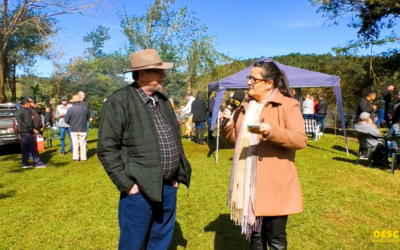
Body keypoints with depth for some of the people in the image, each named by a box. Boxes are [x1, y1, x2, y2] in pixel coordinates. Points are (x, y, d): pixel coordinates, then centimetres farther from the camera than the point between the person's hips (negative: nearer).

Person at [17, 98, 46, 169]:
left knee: (24, 149, 13)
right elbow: (28, 123, -22)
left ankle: (25, 164, 17)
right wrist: (33, 129, -12)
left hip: (21, 133, 9)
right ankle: (38, 163, -3)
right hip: (28, 133, -9)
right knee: (33, 149, -5)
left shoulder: (19, 112, 15)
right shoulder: (27, 111, -14)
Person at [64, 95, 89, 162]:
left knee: (75, 144, 7)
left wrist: (71, 124, 11)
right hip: (83, 129, 2)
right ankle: (83, 157, 14)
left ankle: (75, 158, 9)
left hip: (74, 129, -2)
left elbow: (66, 120, -8)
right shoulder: (85, 108, -2)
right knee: (83, 144, 9)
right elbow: (88, 117, 10)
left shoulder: (71, 109, -12)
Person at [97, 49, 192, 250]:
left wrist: (179, 174, 12)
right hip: (140, 190, -6)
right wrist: (127, 183, -14)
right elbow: (107, 148, -14)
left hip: (169, 187, 7)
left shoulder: (162, 100, 9)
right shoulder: (119, 101, -12)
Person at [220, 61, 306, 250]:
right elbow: (234, 140, 16)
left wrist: (272, 131, -30)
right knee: (254, 234, 20)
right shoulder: (245, 107, 11)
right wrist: (227, 125, -4)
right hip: (248, 185, 6)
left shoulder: (288, 105, -7)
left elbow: (300, 140, -16)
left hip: (274, 185, -5)